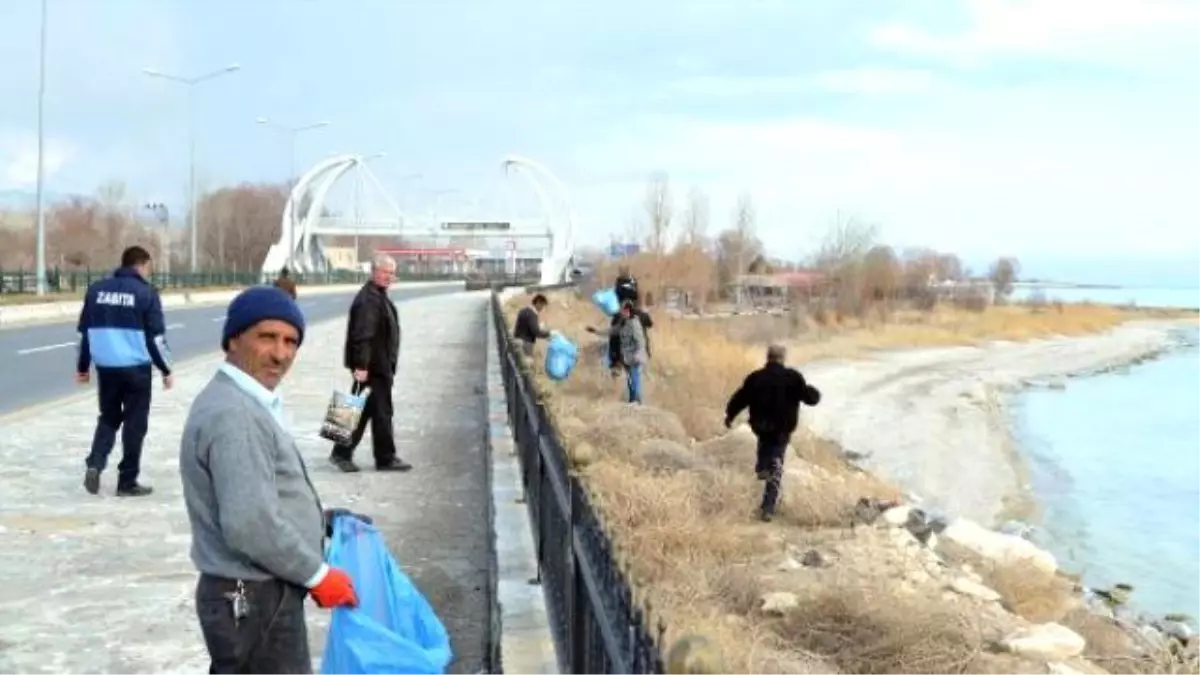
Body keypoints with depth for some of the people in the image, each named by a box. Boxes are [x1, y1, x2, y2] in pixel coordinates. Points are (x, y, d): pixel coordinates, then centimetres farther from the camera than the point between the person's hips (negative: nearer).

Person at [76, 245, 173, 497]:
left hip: (105, 367, 5)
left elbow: (84, 331, 12)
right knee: (135, 423, 4)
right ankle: (127, 482, 7)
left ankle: (94, 464, 0)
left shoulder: (96, 289, 8)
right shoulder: (146, 293, -7)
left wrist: (82, 366, 21)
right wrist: (166, 370, 1)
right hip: (136, 368, -5)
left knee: (108, 417, 20)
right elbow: (156, 337, -8)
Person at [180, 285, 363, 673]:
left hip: (245, 596, 11)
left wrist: (325, 520, 18)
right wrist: (317, 574, -18)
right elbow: (250, 524, -28)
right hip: (256, 600, -11)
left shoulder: (243, 404, 12)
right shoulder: (233, 414, -22)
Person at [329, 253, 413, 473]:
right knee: (381, 412, -2)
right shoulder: (368, 299, -17)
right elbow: (362, 336, -25)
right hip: (373, 366, -11)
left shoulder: (380, 296, 18)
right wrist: (361, 365, -30)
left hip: (380, 365, 11)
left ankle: (342, 453, 17)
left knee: (362, 411, 13)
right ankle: (386, 458, 6)